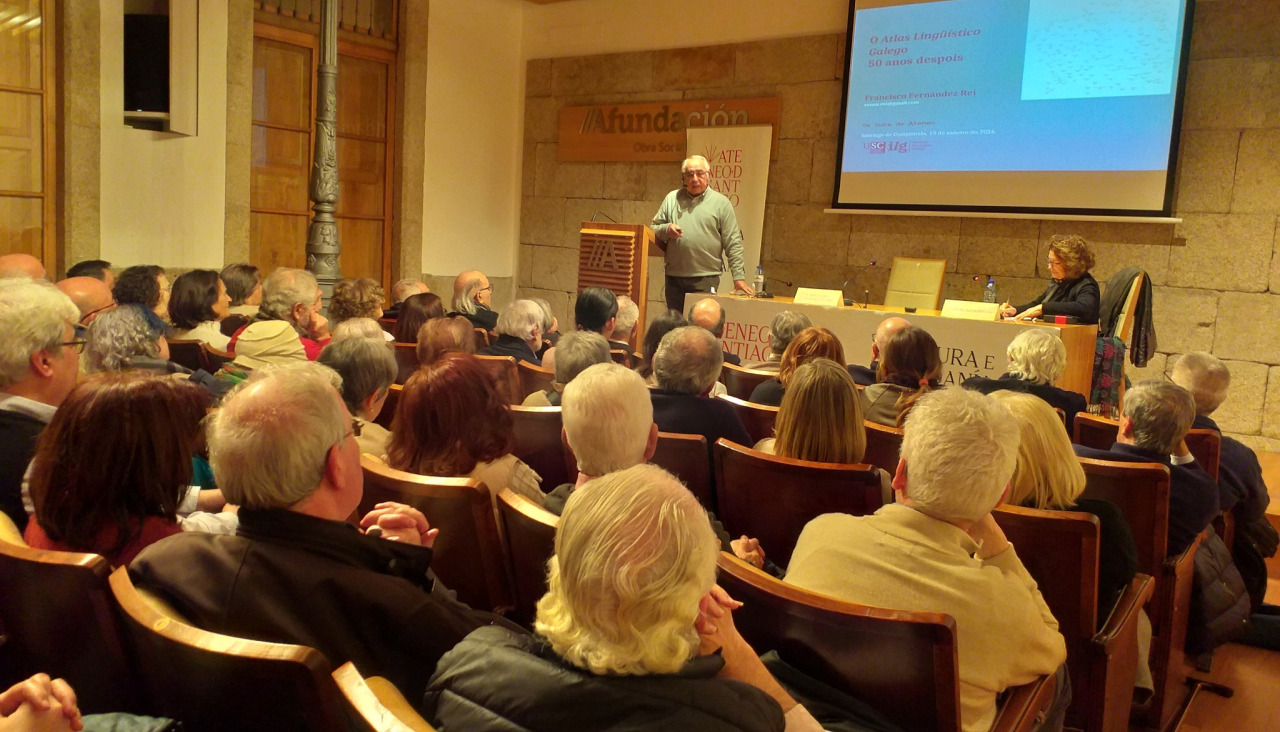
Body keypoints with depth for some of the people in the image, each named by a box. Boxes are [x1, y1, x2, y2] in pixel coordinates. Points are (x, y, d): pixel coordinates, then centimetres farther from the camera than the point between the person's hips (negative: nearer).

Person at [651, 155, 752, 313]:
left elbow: (733, 244, 1)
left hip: (706, 278, -3)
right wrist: (666, 230, -8)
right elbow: (653, 228, 15)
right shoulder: (672, 199, 12)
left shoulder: (721, 202, 4)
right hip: (674, 276, 3)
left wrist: (739, 277, -5)